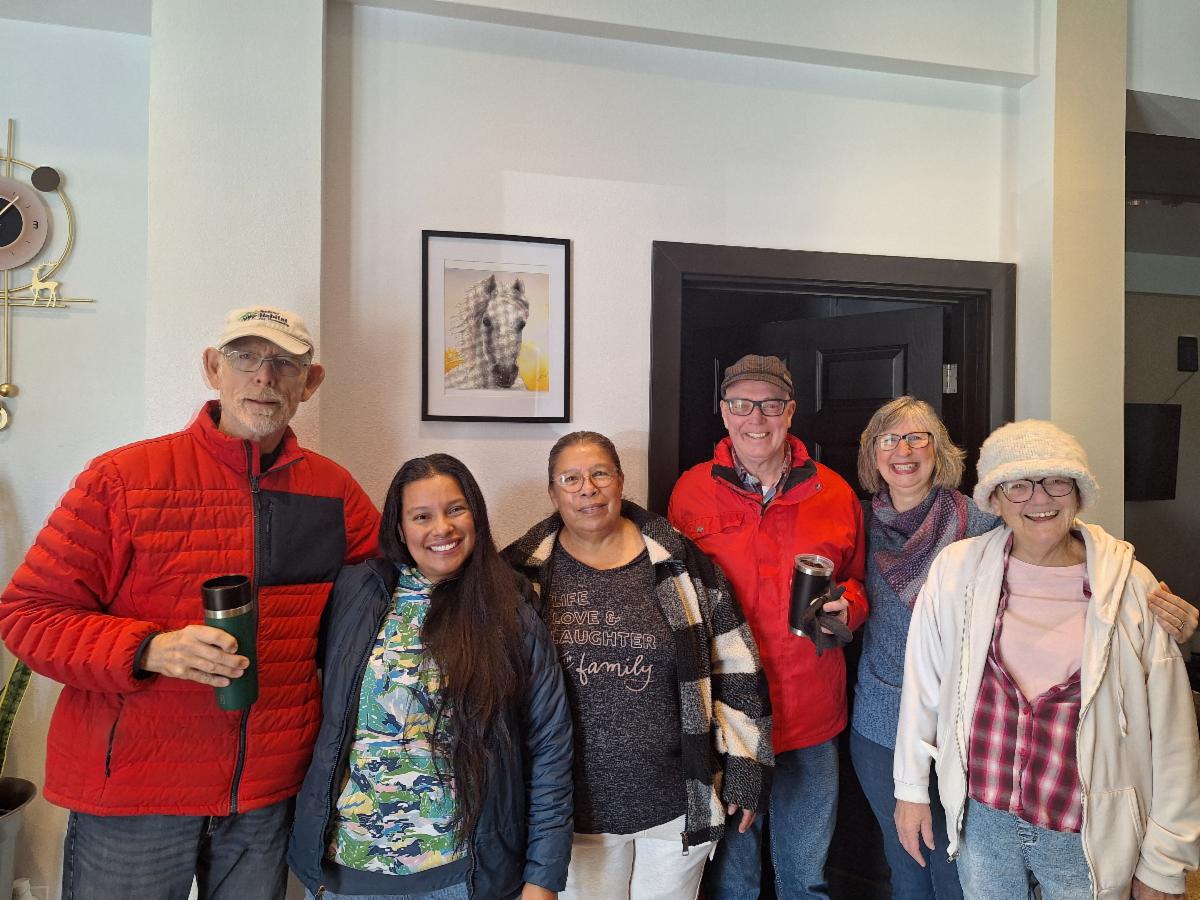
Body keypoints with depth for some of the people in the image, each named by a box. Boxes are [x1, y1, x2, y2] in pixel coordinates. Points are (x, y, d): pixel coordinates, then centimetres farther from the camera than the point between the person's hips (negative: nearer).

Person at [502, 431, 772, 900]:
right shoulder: (522, 572, -4)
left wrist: (744, 767, 0)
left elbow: (733, 666, 0)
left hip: (677, 798, 0)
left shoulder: (679, 561, -5)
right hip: (576, 806, 0)